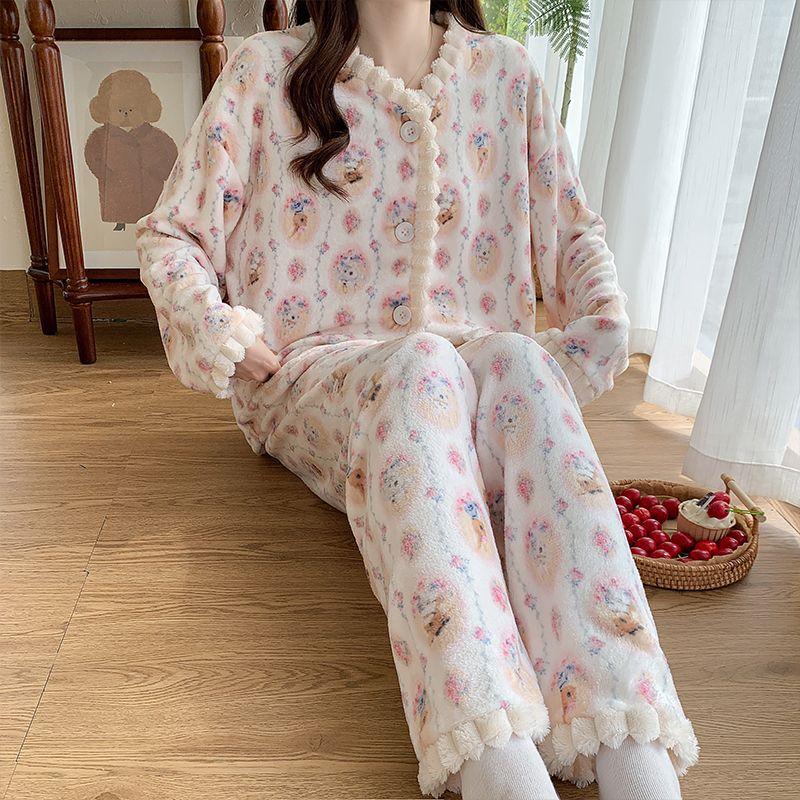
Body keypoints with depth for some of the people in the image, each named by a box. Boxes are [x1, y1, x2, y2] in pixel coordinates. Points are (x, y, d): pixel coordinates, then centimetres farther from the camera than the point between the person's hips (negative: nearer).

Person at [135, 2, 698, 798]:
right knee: (420, 362, -36)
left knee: (517, 360, -33)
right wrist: (226, 341, -11)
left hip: (476, 366, 2)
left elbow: (576, 232, 19)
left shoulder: (504, 72, 13)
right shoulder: (267, 70, 6)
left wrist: (600, 335, -1)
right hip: (315, 375, -1)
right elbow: (168, 236, 8)